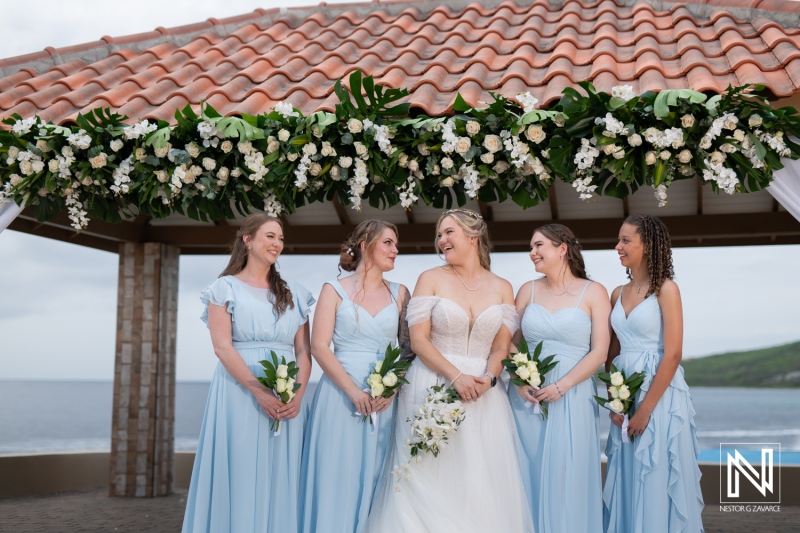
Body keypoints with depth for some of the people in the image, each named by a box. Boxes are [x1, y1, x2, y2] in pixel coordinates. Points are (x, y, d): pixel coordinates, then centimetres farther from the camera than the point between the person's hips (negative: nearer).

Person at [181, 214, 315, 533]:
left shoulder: (294, 294, 14)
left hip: (287, 399, 3)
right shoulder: (225, 288, 4)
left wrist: (298, 394, -10)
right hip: (239, 394, -3)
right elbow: (222, 346, -7)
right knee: (240, 478, -2)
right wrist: (259, 391, -18)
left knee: (280, 480, 4)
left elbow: (303, 350, 8)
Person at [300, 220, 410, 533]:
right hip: (340, 396, -2)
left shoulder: (400, 294, 11)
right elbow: (319, 346, -5)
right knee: (338, 481, -1)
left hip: (385, 401, 2)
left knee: (374, 482, 4)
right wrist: (354, 392, -14)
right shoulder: (335, 290, 3)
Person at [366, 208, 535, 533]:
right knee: (431, 481, -3)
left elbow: (501, 347, 5)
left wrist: (488, 378, -16)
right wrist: (456, 377, -17)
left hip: (484, 393, 2)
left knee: (481, 484, -1)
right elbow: (418, 340, -6)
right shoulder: (431, 280, 1)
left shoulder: (502, 288, 8)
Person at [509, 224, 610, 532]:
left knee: (566, 481, -1)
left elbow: (599, 352, -6)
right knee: (528, 480, 6)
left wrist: (561, 386, -15)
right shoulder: (528, 291, 9)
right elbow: (511, 343, 10)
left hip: (571, 399, -3)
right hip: (527, 397, 3)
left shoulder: (593, 293, 0)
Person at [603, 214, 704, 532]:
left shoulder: (666, 289, -8)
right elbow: (612, 353, 12)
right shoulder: (618, 294, 9)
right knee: (627, 480, 11)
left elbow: (672, 354, -14)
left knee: (658, 481, 1)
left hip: (660, 395, -6)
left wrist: (646, 409, -15)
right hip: (625, 395, 6)